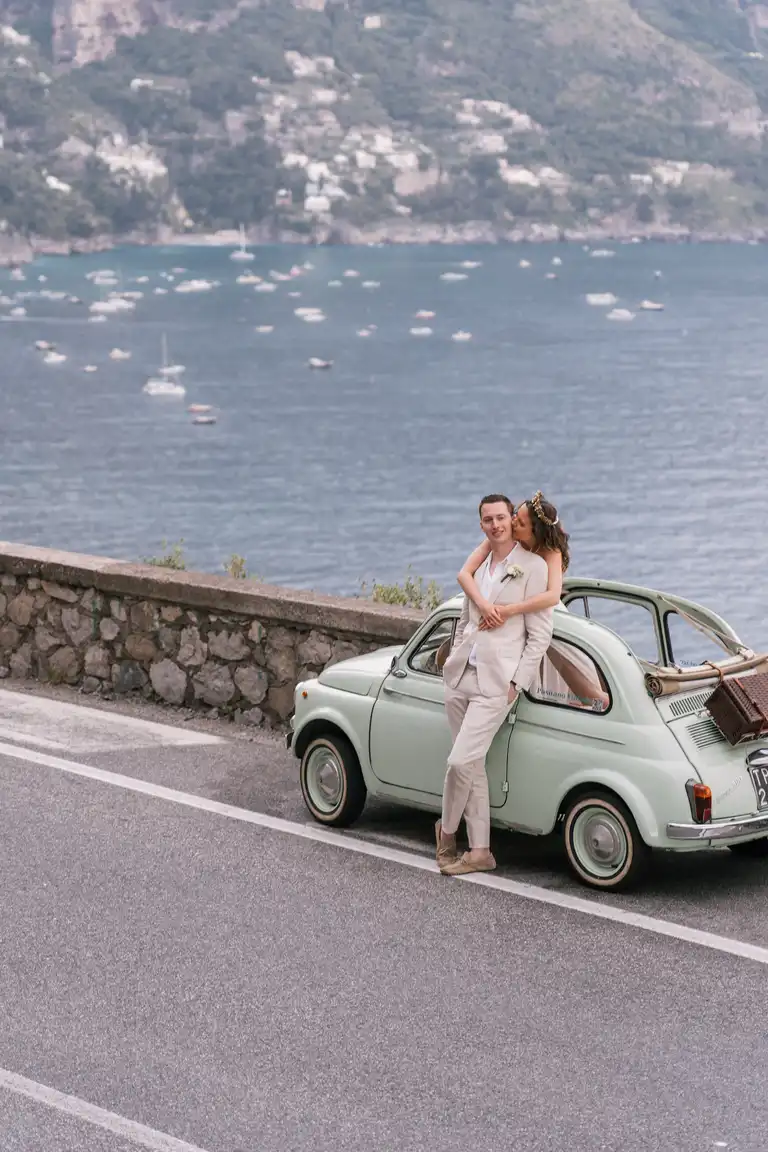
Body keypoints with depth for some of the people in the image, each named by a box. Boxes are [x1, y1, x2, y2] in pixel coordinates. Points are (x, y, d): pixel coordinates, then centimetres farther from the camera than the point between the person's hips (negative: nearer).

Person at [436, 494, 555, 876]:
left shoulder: (533, 566, -6)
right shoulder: (478, 565, 13)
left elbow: (540, 634, -7)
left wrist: (516, 683, -10)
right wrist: (454, 659, 15)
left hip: (496, 682, -6)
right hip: (461, 676, 6)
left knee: (461, 762, -13)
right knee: (473, 766, 9)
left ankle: (447, 830, 12)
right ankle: (479, 852, 15)